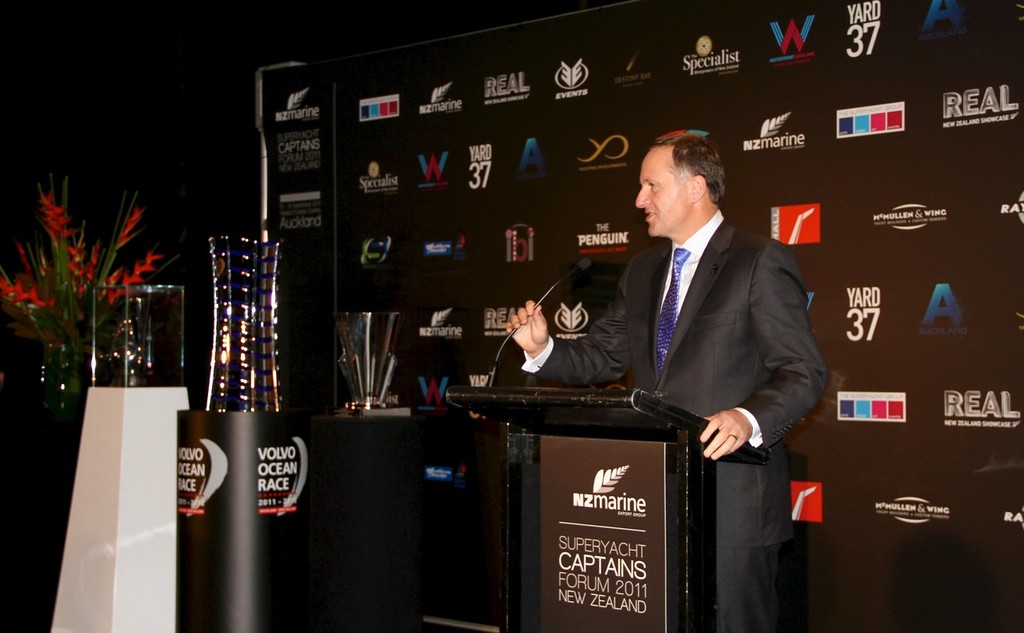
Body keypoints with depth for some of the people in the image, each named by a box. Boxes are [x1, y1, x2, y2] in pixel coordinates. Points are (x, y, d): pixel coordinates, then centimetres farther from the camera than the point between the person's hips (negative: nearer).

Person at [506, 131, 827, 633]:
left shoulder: (760, 262, -8)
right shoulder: (641, 272, 16)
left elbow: (804, 373, -13)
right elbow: (603, 357, 17)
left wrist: (749, 419, -30)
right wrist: (542, 350, -2)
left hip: (733, 496, -7)